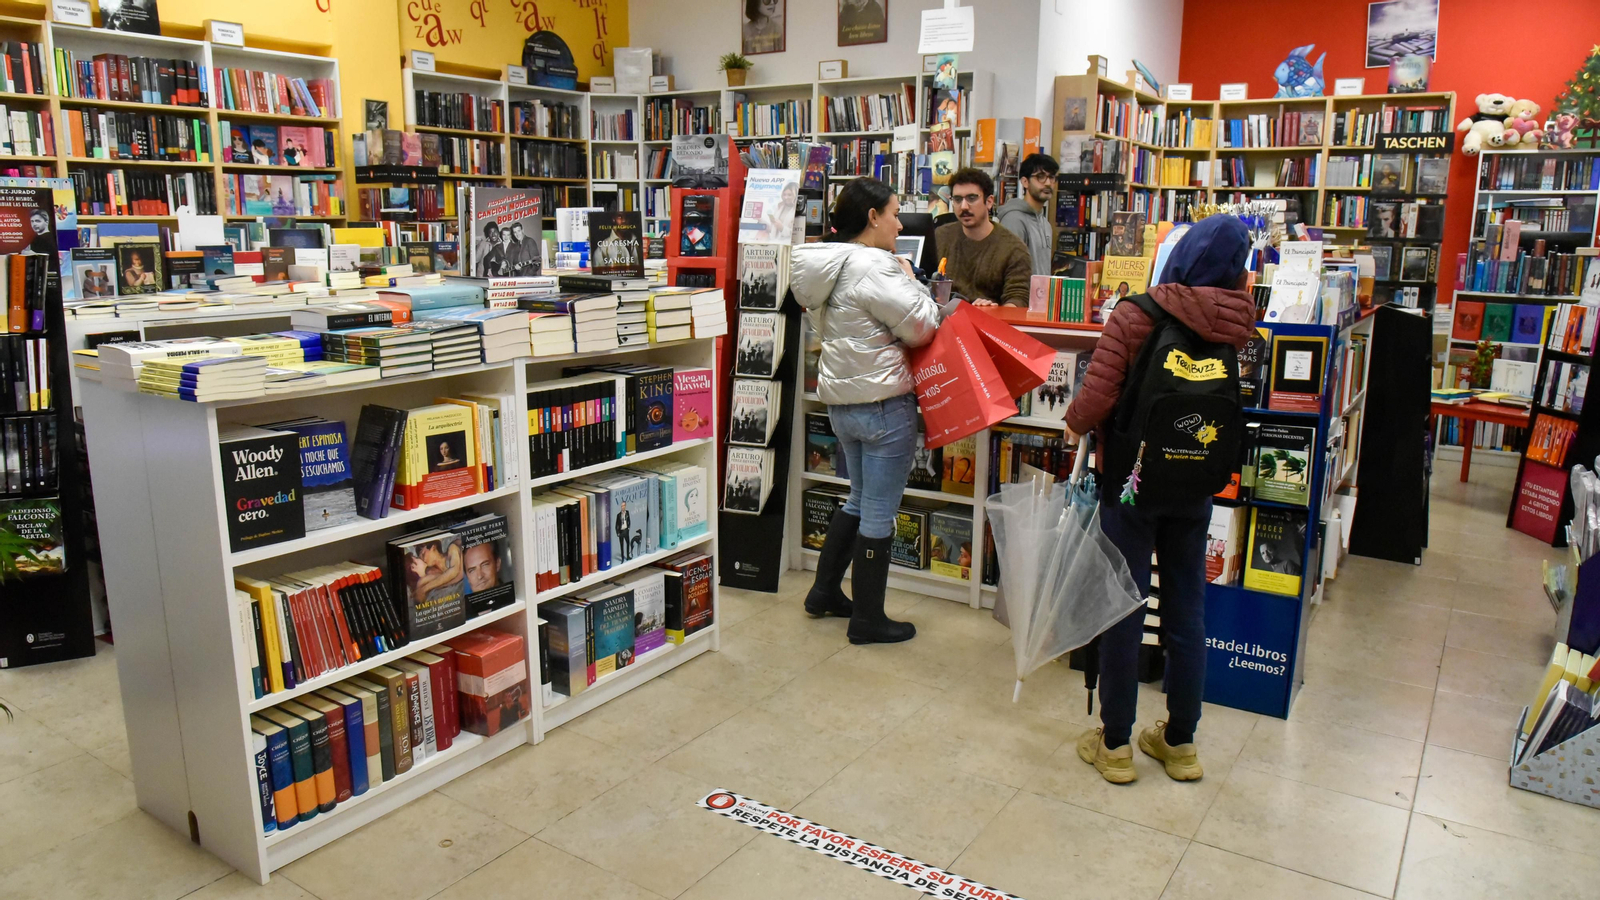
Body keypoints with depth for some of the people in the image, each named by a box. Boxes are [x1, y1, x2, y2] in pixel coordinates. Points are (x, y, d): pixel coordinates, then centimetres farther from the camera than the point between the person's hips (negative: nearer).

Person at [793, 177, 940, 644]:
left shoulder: (828, 264, 8)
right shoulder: (874, 267, -20)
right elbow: (921, 326, -17)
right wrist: (909, 279, -1)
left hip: (841, 402, 9)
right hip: (883, 403, -9)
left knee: (860, 500, 25)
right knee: (880, 513, 3)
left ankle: (824, 593, 34)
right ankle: (867, 620, 14)